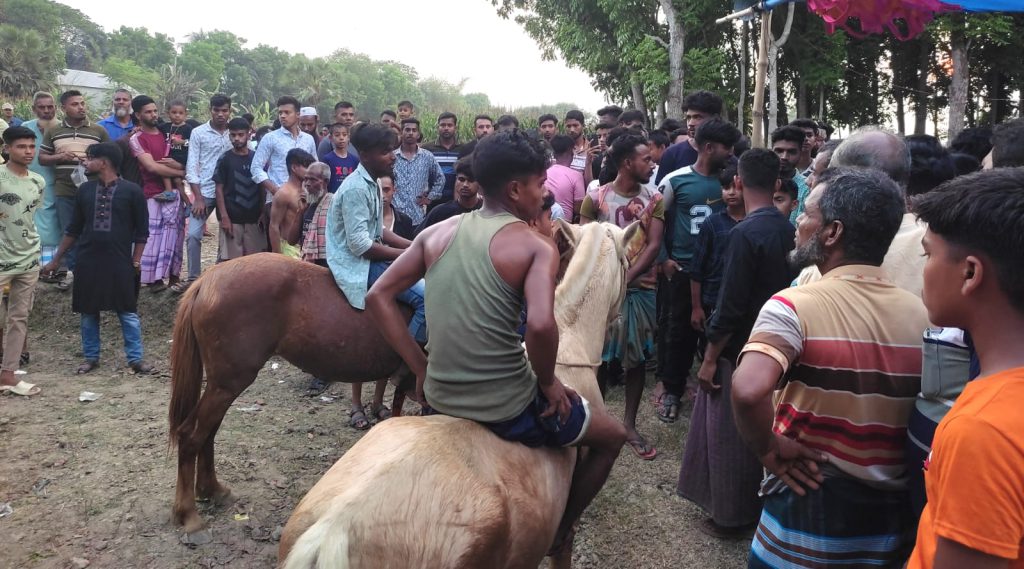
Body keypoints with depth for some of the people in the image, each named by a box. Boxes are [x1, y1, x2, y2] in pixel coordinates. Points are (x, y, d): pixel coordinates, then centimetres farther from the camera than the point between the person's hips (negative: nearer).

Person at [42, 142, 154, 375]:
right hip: (88, 260, 4)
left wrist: (136, 260, -5)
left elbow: (142, 229, -1)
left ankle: (135, 358, 9)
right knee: (88, 312, 10)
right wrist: (56, 259, 13)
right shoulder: (85, 190, 6)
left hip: (120, 262, -4)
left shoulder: (132, 191, -6)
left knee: (128, 312, 1)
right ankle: (91, 357, 22)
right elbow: (74, 228, 12)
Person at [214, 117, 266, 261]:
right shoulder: (225, 159, 0)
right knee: (229, 259, -3)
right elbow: (219, 189, -2)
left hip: (254, 218, 3)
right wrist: (224, 217, -10)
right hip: (232, 218, -3)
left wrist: (263, 214, 4)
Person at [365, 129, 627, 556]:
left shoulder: (437, 233, 5)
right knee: (611, 435, 21)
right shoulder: (536, 246, -12)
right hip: (506, 409, -6)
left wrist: (421, 368, 7)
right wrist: (548, 383, -11)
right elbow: (540, 325, -29)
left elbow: (378, 297, 4)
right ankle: (559, 530, 31)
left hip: (439, 397, 6)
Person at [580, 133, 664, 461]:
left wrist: (627, 278, -16)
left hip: (641, 288, 2)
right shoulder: (595, 198, -3)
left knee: (637, 358, 7)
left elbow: (653, 246, -5)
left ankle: (629, 424, 18)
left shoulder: (654, 200, 2)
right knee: (599, 357, 5)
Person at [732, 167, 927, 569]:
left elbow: (748, 391, -36)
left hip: (807, 514, -5)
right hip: (891, 518, 5)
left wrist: (768, 448, -19)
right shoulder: (922, 315, -2)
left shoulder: (795, 306, -19)